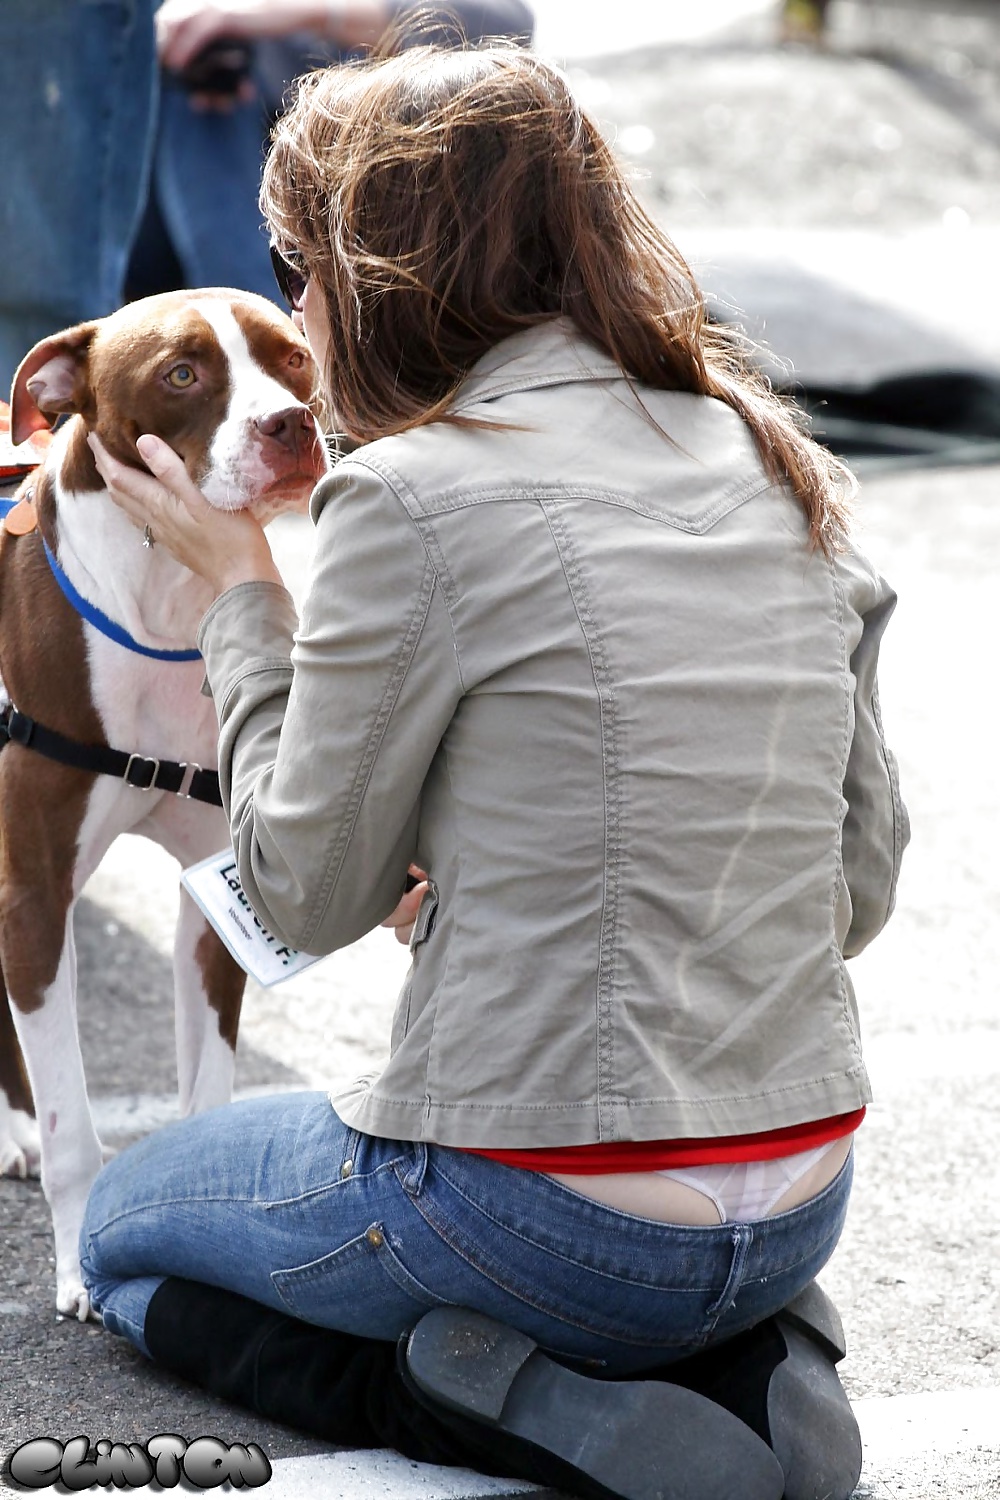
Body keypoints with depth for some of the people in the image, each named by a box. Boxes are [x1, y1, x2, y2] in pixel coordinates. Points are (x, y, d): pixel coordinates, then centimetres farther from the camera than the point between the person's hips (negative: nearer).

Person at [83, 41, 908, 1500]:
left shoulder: (417, 501, -15)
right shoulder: (774, 464, 5)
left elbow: (310, 892, -4)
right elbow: (862, 878, 10)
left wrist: (241, 591, 7)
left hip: (558, 1217, -6)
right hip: (803, 1202, 7)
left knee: (126, 1226, 22)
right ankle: (744, 1360, 9)